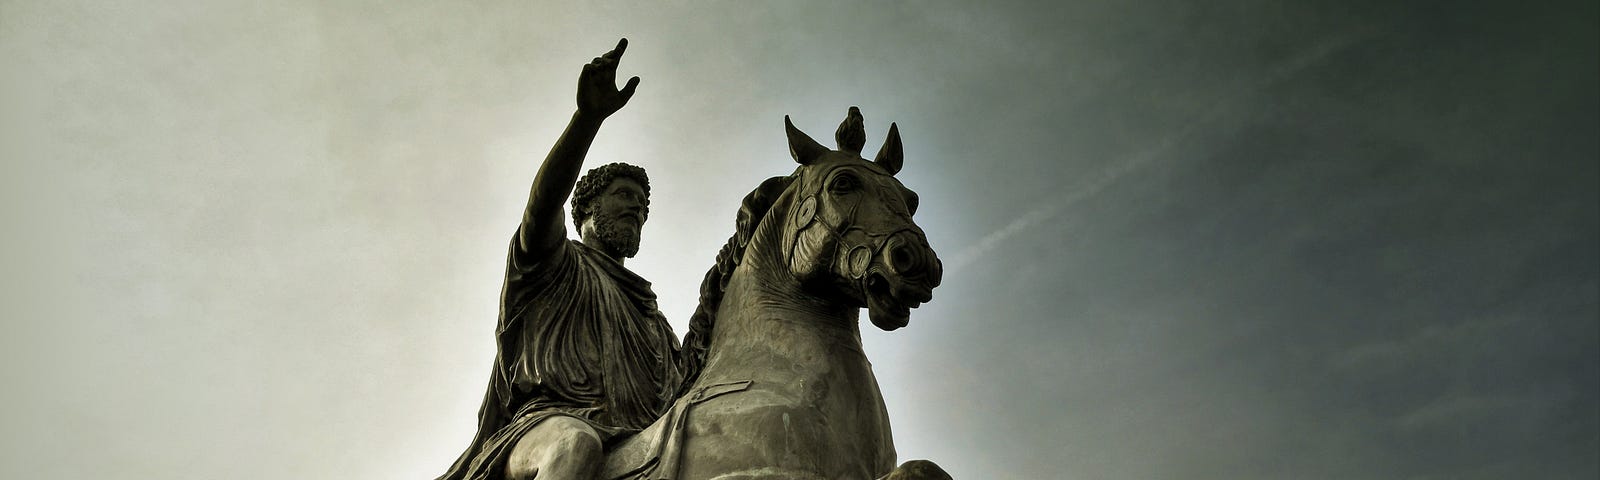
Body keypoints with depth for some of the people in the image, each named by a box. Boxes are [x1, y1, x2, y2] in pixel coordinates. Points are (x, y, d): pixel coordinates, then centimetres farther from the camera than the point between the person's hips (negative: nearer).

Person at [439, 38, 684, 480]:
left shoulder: (646, 309, 38)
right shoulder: (553, 265, 19)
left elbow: (681, 387, 35)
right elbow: (543, 204, -4)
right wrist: (588, 117, -19)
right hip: (548, 424, -5)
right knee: (576, 444, -41)